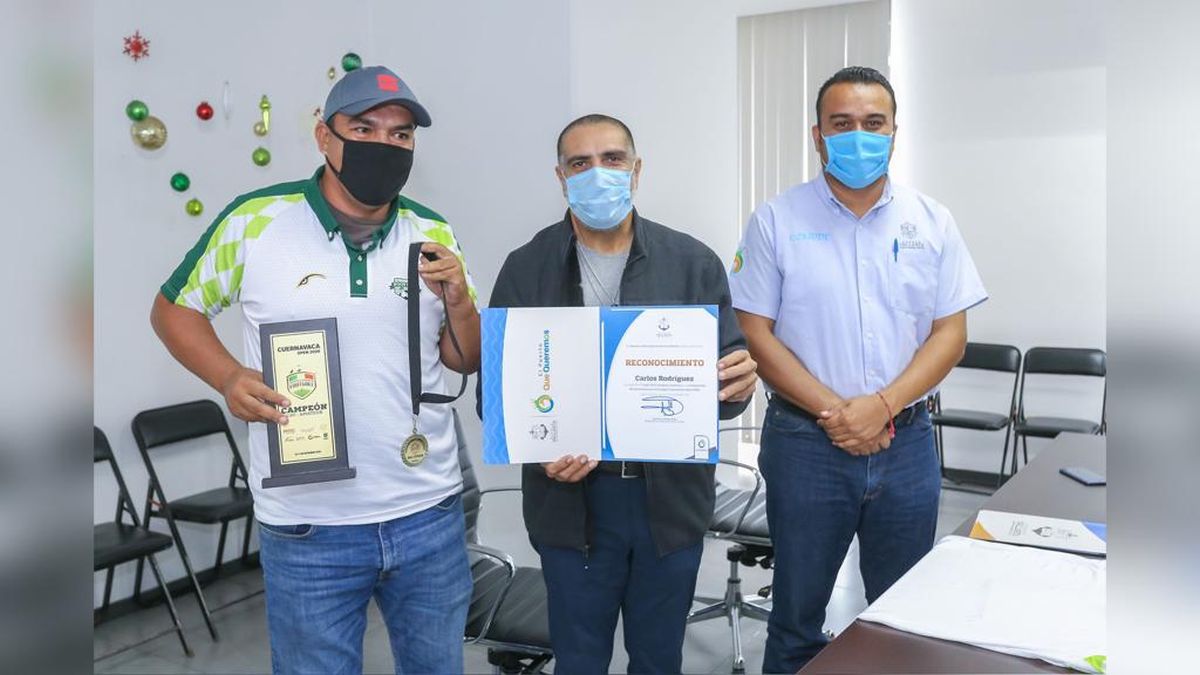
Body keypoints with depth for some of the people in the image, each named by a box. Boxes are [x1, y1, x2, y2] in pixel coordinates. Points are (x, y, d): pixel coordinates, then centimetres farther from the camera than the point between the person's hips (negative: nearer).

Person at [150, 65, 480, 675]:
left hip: (429, 514, 3)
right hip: (307, 530, -3)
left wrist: (459, 302, -13)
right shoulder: (254, 219, -8)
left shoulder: (432, 235, 1)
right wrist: (229, 377, -13)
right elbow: (173, 310, 5)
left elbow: (467, 361, 8)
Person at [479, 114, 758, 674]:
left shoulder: (694, 263, 0)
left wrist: (738, 383, -23)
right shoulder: (527, 269, 0)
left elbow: (729, 370, 1)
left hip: (673, 495, 1)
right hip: (573, 500, 0)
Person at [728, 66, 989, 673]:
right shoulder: (776, 220, -2)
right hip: (804, 442, -2)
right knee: (796, 620, 12)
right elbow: (754, 331, -6)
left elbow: (951, 332, 2)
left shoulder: (931, 222, 4)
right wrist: (832, 411, -14)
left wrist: (883, 406, -13)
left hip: (905, 443, 3)